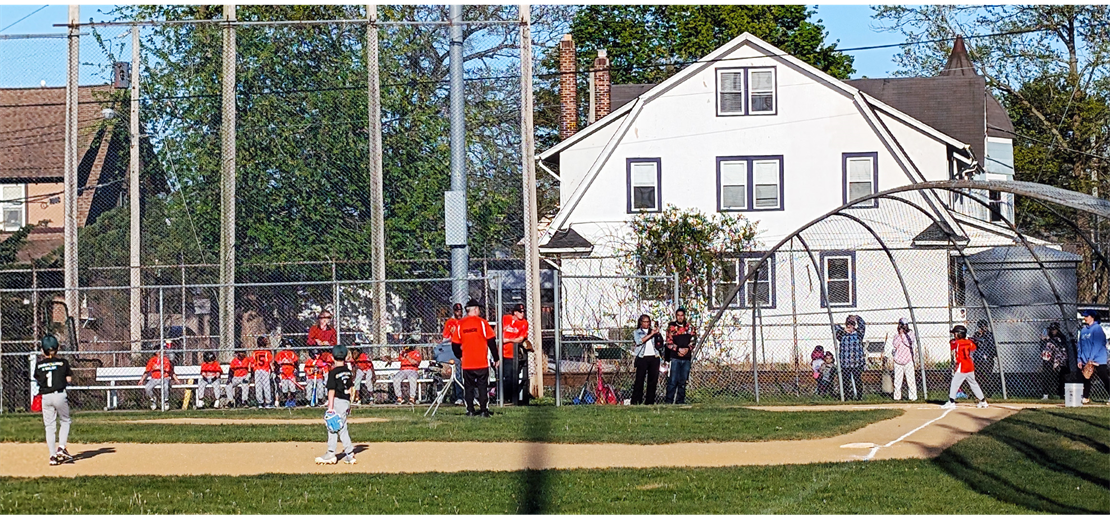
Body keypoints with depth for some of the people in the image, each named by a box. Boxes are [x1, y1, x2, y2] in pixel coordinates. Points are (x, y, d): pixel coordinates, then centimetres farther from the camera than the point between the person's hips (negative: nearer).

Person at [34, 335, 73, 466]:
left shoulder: (39, 364, 2)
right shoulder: (63, 362, -1)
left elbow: (37, 380, 14)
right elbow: (69, 380, 2)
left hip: (45, 397, 1)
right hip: (60, 395, -1)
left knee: (49, 426, 5)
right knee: (64, 422, 17)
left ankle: (53, 456, 1)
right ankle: (61, 449, 2)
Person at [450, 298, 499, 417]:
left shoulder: (460, 324, 3)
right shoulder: (482, 322, -5)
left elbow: (455, 344, 7)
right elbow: (491, 341, -6)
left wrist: (460, 356, 24)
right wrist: (496, 358, 2)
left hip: (466, 363, 2)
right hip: (482, 362, -2)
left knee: (468, 387, 10)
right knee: (483, 386, 3)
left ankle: (470, 410, 8)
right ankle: (484, 410, -1)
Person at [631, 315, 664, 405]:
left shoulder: (653, 331, 19)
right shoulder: (636, 332, 11)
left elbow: (660, 342, 10)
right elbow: (639, 341, -9)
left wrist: (658, 333, -5)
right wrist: (651, 334, -11)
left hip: (654, 358, 3)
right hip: (642, 358, -3)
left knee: (653, 380, 1)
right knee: (639, 380, -7)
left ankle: (650, 401, 6)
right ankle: (635, 401, -7)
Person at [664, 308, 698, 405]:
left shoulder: (690, 327, 12)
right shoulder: (671, 327, 4)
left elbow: (693, 339, 9)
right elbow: (669, 342, -1)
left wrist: (687, 349, -7)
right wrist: (678, 349, -12)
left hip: (687, 357, 3)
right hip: (675, 357, -3)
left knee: (683, 380, 6)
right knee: (673, 380, -8)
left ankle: (680, 400, 12)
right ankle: (669, 400, -7)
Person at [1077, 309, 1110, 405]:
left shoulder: (1097, 328, -7)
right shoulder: (1083, 331, 15)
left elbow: (1097, 345, -14)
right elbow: (1080, 346, 18)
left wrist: (1091, 359, -17)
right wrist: (1079, 359, 9)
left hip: (1098, 361, -7)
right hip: (1086, 361, 7)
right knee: (1086, 379, 5)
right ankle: (1086, 398, 12)